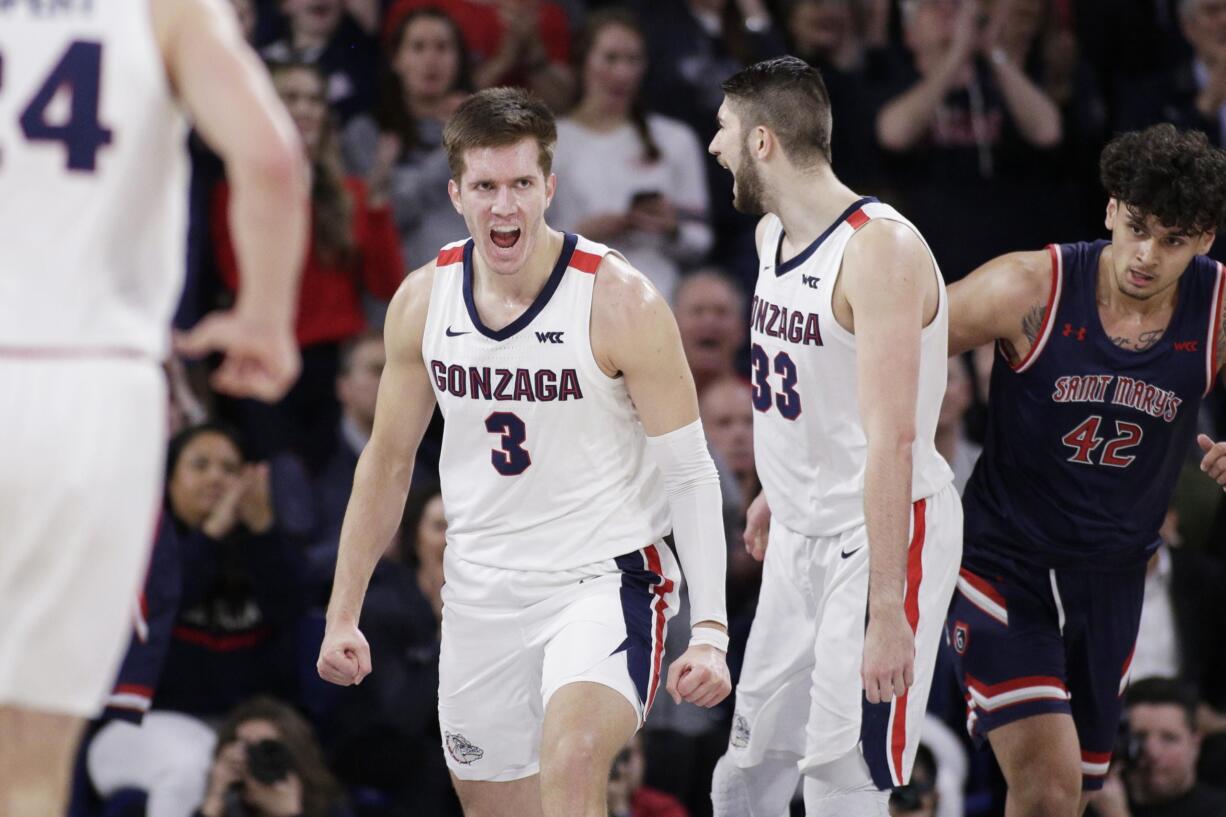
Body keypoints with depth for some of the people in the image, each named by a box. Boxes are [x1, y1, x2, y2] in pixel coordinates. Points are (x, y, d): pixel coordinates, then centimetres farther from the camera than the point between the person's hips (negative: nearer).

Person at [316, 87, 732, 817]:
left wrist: (710, 632, -21)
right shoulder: (424, 300, -1)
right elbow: (388, 460, 12)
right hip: (481, 592, 5)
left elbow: (691, 474, -12)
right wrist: (344, 614, 11)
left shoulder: (621, 302, -15)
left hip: (604, 581, -5)